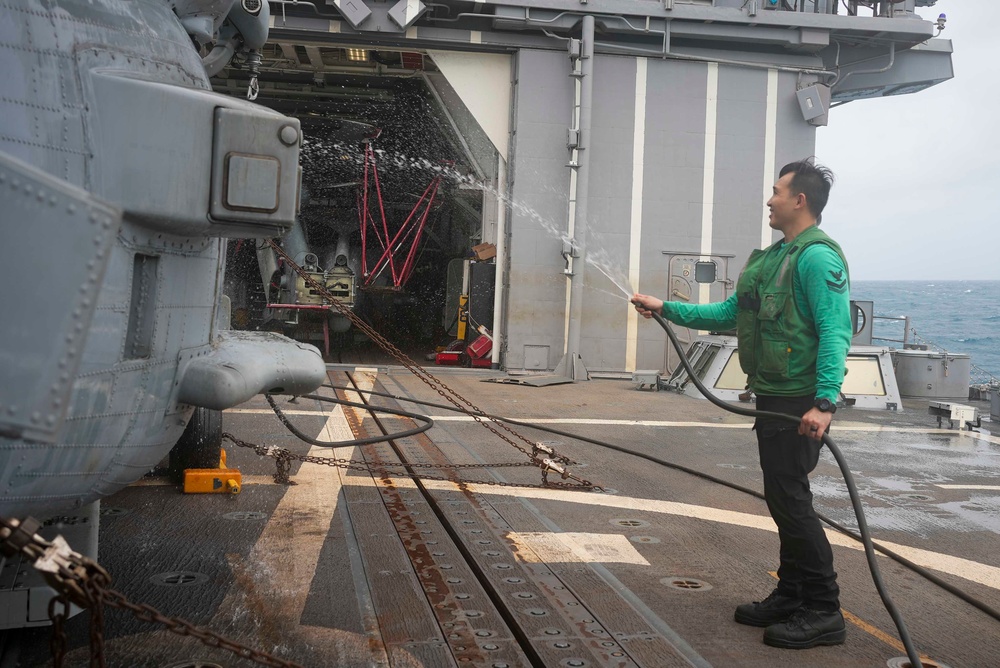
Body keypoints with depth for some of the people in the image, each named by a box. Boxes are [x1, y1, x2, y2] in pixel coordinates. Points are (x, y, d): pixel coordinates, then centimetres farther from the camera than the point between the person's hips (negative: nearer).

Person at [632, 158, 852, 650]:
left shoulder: (818, 257, -14)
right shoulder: (773, 258, 17)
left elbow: (835, 332, -22)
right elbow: (729, 314, 21)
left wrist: (824, 402, -31)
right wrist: (666, 308, 19)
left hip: (799, 404, -10)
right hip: (774, 398, 10)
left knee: (790, 499, -8)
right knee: (783, 499, 14)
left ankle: (823, 613, 1)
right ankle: (790, 596, 25)